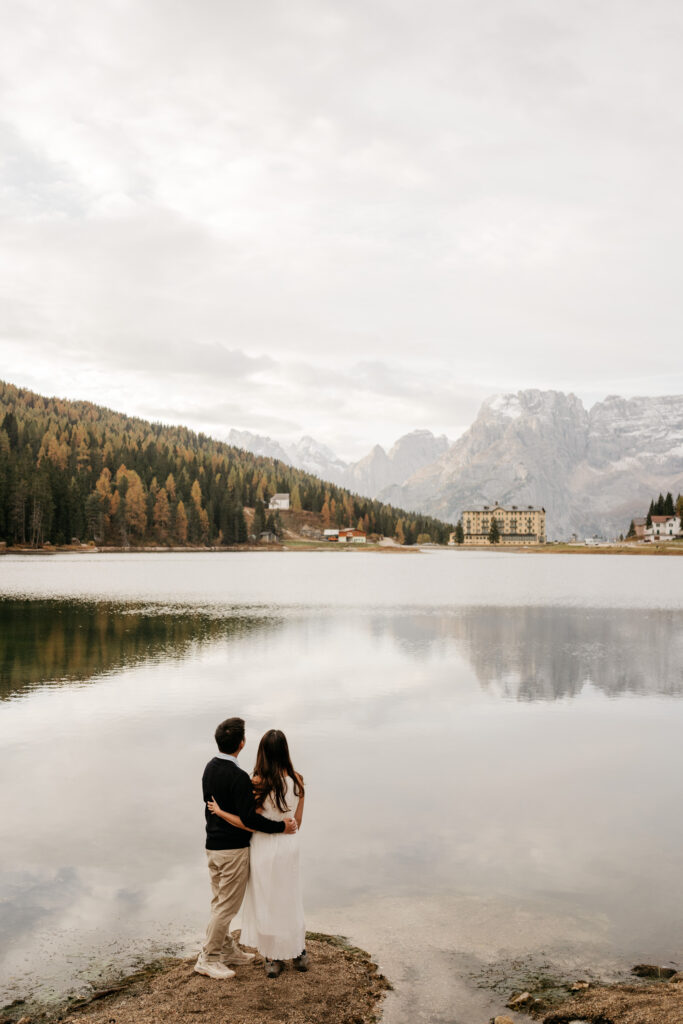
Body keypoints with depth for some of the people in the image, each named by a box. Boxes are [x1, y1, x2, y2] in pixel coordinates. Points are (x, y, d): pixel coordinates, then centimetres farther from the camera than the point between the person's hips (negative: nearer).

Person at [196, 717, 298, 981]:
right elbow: (249, 818, -26)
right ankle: (207, 959, 11)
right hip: (233, 849, -9)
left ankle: (227, 950, 31)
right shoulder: (238, 777, -24)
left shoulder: (210, 768, 3)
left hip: (213, 845, 9)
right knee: (227, 906, 3)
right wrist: (281, 826, -17)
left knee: (220, 902, 18)